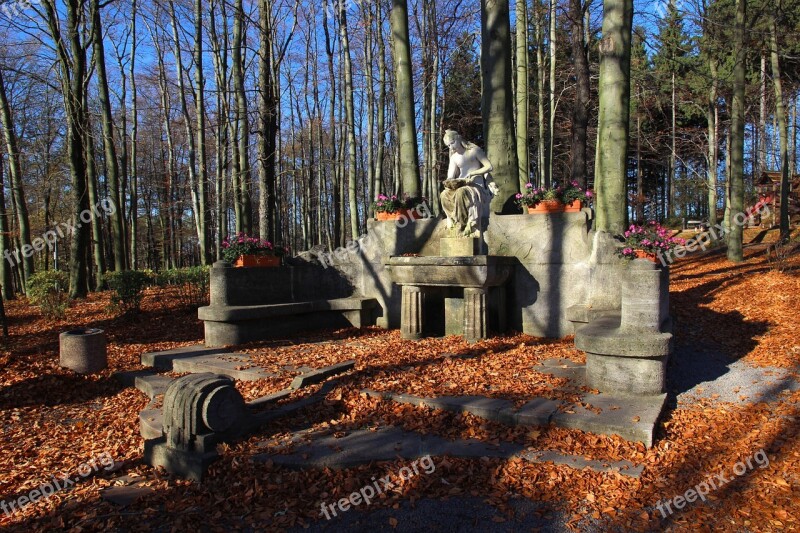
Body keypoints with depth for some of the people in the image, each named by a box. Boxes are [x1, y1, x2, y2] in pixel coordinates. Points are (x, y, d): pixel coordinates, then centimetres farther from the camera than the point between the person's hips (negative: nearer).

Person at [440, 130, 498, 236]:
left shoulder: (474, 150, 1)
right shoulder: (454, 157, 16)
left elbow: (490, 167, -5)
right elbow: (450, 176, 6)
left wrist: (472, 173, -13)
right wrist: (449, 182, -18)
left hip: (476, 185, -5)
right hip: (461, 185, 5)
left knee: (461, 194, -38)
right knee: (445, 195, -28)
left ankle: (468, 226, -31)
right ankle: (455, 221, -20)